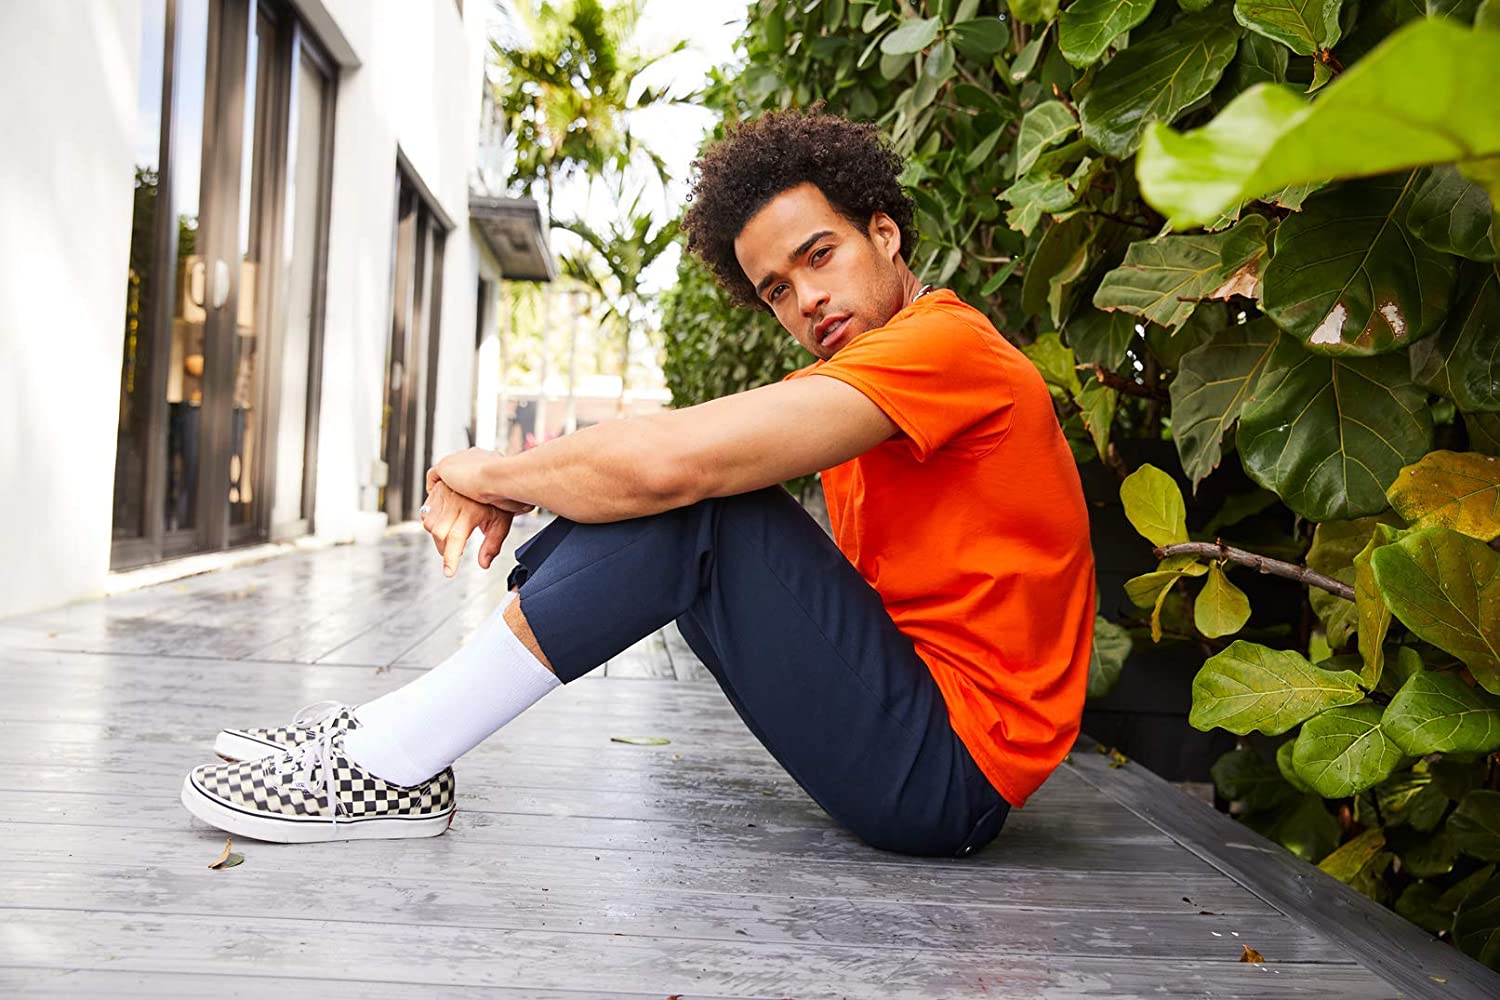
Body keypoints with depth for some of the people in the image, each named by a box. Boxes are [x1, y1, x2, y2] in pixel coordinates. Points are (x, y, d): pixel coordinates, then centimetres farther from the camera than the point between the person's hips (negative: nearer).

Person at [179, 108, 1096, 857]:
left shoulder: (945, 345, -16)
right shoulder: (868, 391, 15)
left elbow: (668, 460, -27)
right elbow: (658, 457, 8)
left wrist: (488, 472, -10)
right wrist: (508, 490, -9)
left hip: (948, 777, -9)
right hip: (909, 706, 9)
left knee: (690, 497, -21)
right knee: (677, 497, 3)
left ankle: (392, 766, -14)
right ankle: (393, 729, 2)